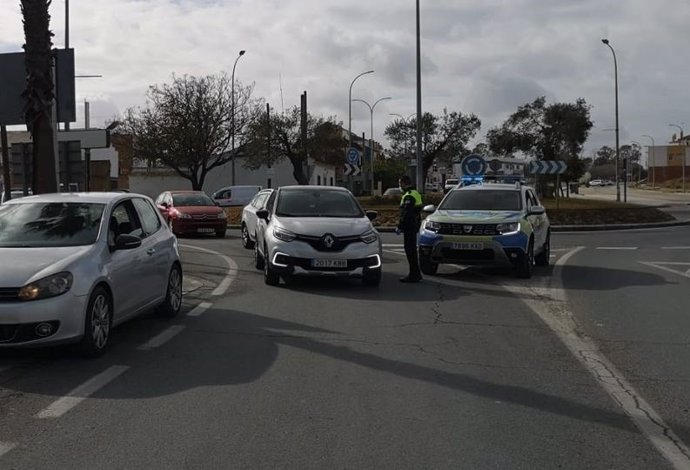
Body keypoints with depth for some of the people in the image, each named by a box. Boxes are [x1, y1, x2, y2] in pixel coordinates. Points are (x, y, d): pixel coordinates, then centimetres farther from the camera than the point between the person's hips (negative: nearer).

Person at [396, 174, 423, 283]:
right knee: (412, 250, 16)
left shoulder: (408, 196, -16)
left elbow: (406, 214, -22)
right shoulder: (416, 193, 17)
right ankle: (416, 274, 23)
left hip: (409, 226, -10)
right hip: (414, 226, 10)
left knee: (410, 250, -7)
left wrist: (400, 227, -18)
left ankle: (413, 275, -6)